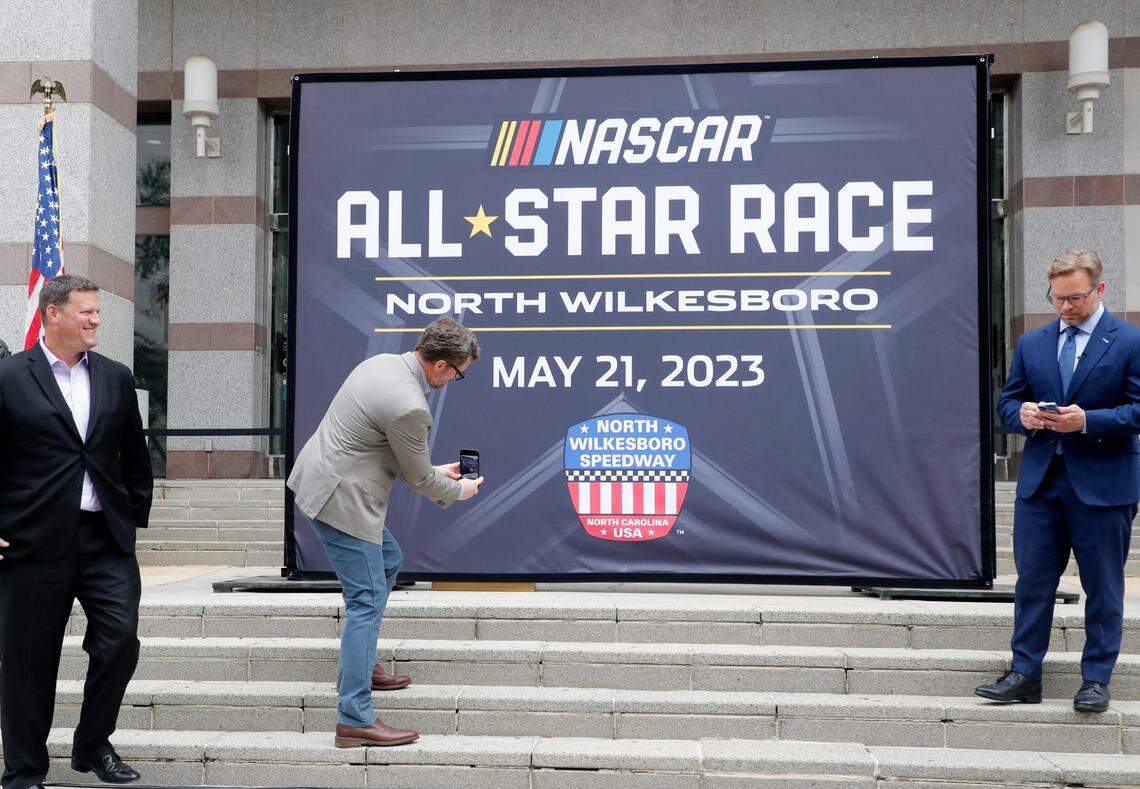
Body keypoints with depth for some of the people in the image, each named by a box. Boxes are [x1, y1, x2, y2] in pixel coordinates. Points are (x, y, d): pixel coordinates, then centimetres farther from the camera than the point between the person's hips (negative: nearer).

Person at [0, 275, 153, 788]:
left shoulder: (117, 379, 11)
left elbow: (135, 457, 16)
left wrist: (135, 517, 11)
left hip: (107, 537, 3)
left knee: (120, 640, -1)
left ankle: (93, 745, 21)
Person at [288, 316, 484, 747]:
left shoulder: (382, 362, 3)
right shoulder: (409, 406, -26)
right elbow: (418, 479, -11)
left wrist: (432, 471, 21)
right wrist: (458, 491, 8)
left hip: (316, 476, 10)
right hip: (341, 498, -10)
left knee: (389, 560, 25)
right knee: (368, 601, -4)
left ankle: (357, 664, 34)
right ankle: (355, 719, 0)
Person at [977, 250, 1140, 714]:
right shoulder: (1032, 344, 12)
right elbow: (1007, 401, 14)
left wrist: (1087, 421, -20)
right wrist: (1023, 414, -9)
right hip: (1039, 480, 4)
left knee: (1102, 586, 6)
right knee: (1032, 580, 6)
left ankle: (1096, 679, 17)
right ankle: (1025, 675, 13)